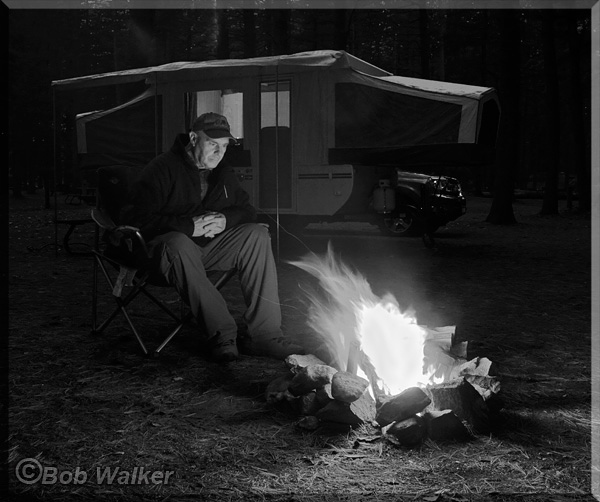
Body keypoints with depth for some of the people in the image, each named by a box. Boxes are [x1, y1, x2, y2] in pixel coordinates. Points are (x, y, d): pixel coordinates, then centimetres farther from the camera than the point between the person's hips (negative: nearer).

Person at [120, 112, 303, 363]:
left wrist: (226, 219, -9)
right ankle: (222, 333, -40)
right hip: (168, 246, -6)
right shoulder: (163, 168, -8)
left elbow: (247, 210, 16)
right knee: (179, 245, -40)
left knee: (257, 234, -16)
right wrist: (189, 227, -23)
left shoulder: (224, 174, 15)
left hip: (210, 248, 6)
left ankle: (264, 333, -24)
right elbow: (137, 218, -17)